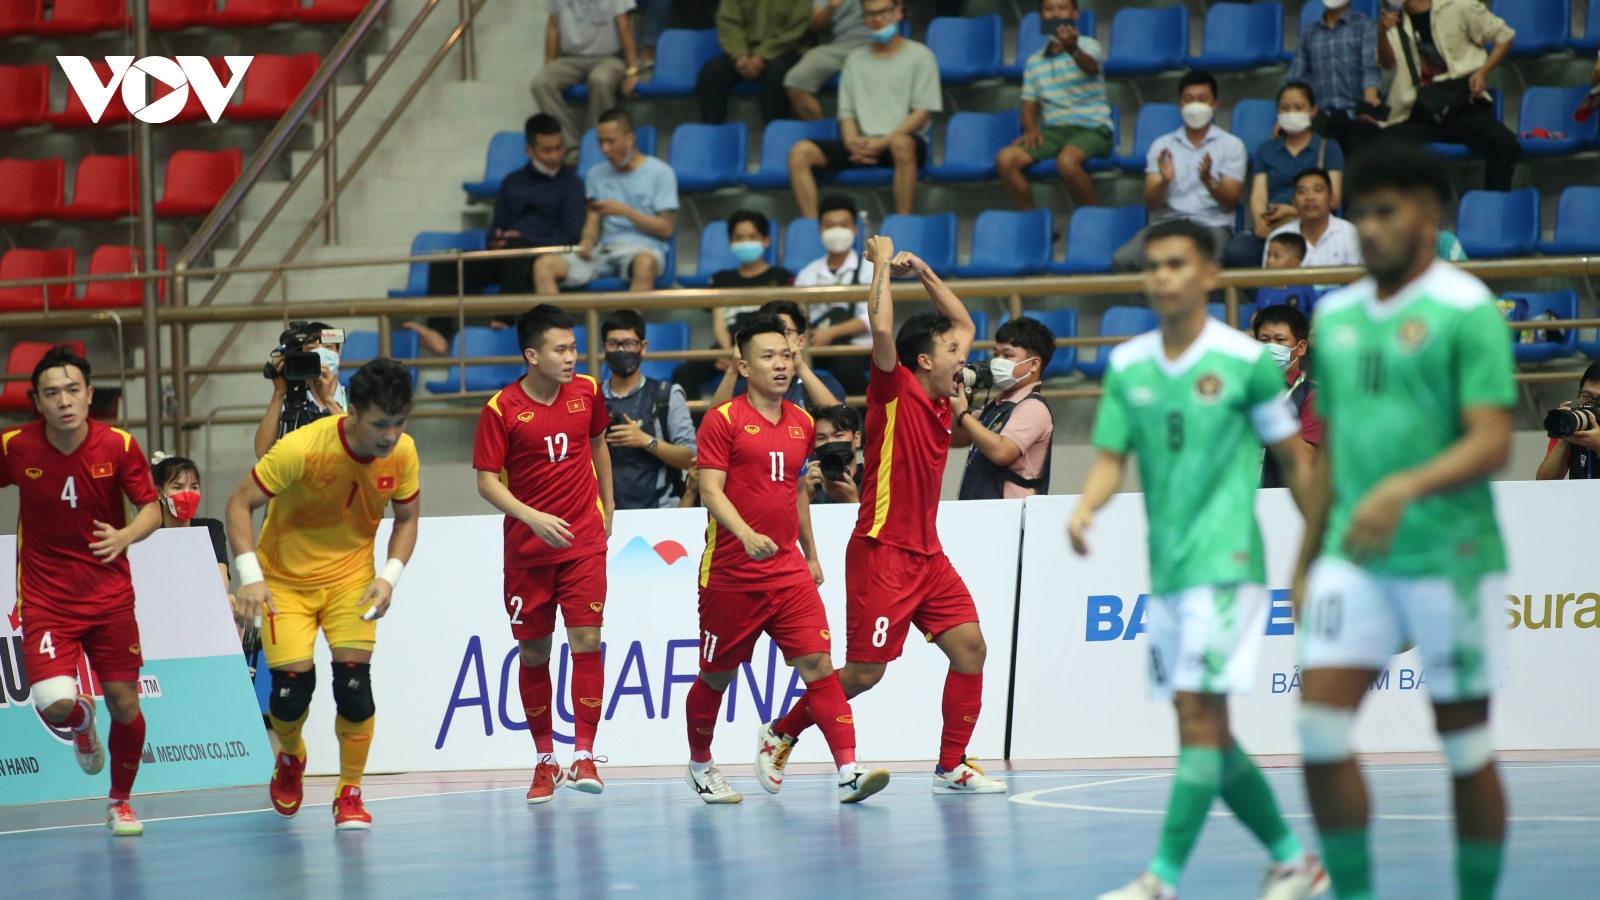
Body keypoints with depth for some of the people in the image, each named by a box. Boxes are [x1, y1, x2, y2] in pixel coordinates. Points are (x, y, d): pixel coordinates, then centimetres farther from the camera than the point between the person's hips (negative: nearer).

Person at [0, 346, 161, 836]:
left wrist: (125, 536, -23)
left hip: (109, 597, 1)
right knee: (54, 704, -19)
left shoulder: (119, 446, -10)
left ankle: (120, 801, 29)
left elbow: (151, 508, -3)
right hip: (45, 601, -1)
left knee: (124, 702, 2)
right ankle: (82, 722, 22)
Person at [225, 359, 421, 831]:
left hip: (351, 575, 2)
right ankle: (290, 758, 26)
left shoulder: (402, 452, -15)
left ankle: (349, 794, 4)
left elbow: (407, 519, 1)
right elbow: (240, 503, -19)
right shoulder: (302, 449, -28)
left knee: (353, 677, -15)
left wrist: (389, 576, -15)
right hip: (285, 577, -2)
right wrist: (250, 576, -29)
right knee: (292, 685, -11)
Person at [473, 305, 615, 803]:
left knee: (586, 639, -11)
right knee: (533, 650, 5)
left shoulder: (587, 391, 0)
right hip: (527, 545, -1)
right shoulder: (502, 408, -11)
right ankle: (544, 759, 19)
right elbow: (486, 480, -10)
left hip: (584, 540, 1)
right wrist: (533, 517, -23)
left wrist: (607, 513, 22)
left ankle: (583, 756, -10)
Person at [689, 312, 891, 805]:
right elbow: (710, 490, -15)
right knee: (718, 673, 9)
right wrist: (746, 534, -31)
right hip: (731, 574, -4)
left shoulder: (802, 424, 11)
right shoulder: (723, 419, -7)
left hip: (788, 571, 4)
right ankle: (700, 766, 31)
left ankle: (848, 771, -19)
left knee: (817, 662, -11)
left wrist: (811, 554, 26)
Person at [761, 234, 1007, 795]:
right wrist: (883, 264, -17)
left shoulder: (940, 399, 10)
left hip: (926, 554, 8)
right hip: (882, 554, -8)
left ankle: (952, 766, 2)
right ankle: (783, 733, 14)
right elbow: (882, 330, -27)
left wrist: (923, 274, 12)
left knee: (969, 646, -3)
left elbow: (963, 323, 22)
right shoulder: (895, 391, -10)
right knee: (865, 671, -5)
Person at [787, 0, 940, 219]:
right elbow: (847, 112, 17)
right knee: (800, 151, -19)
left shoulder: (920, 56, 9)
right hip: (862, 143, 4)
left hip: (904, 139, -4)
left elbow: (923, 112, -1)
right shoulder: (855, 59, 22)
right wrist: (852, 142, -7)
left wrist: (884, 143, -14)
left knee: (901, 144, -42)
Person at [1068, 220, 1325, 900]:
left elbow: (1292, 460, 2)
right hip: (1166, 570, 6)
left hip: (1227, 562, -6)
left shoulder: (1246, 361, -5)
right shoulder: (1127, 366, 9)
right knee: (1206, 735, 9)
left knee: (1198, 714, -14)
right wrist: (1085, 509, -14)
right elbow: (1110, 458, 7)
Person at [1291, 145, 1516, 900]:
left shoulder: (1465, 310, -7)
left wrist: (1405, 488, -31)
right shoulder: (1337, 317, 12)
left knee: (1465, 743, 3)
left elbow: (1491, 441, -16)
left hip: (1450, 557, -5)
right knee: (1320, 727, -8)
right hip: (1353, 559, 5)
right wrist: (1305, 561, 19)